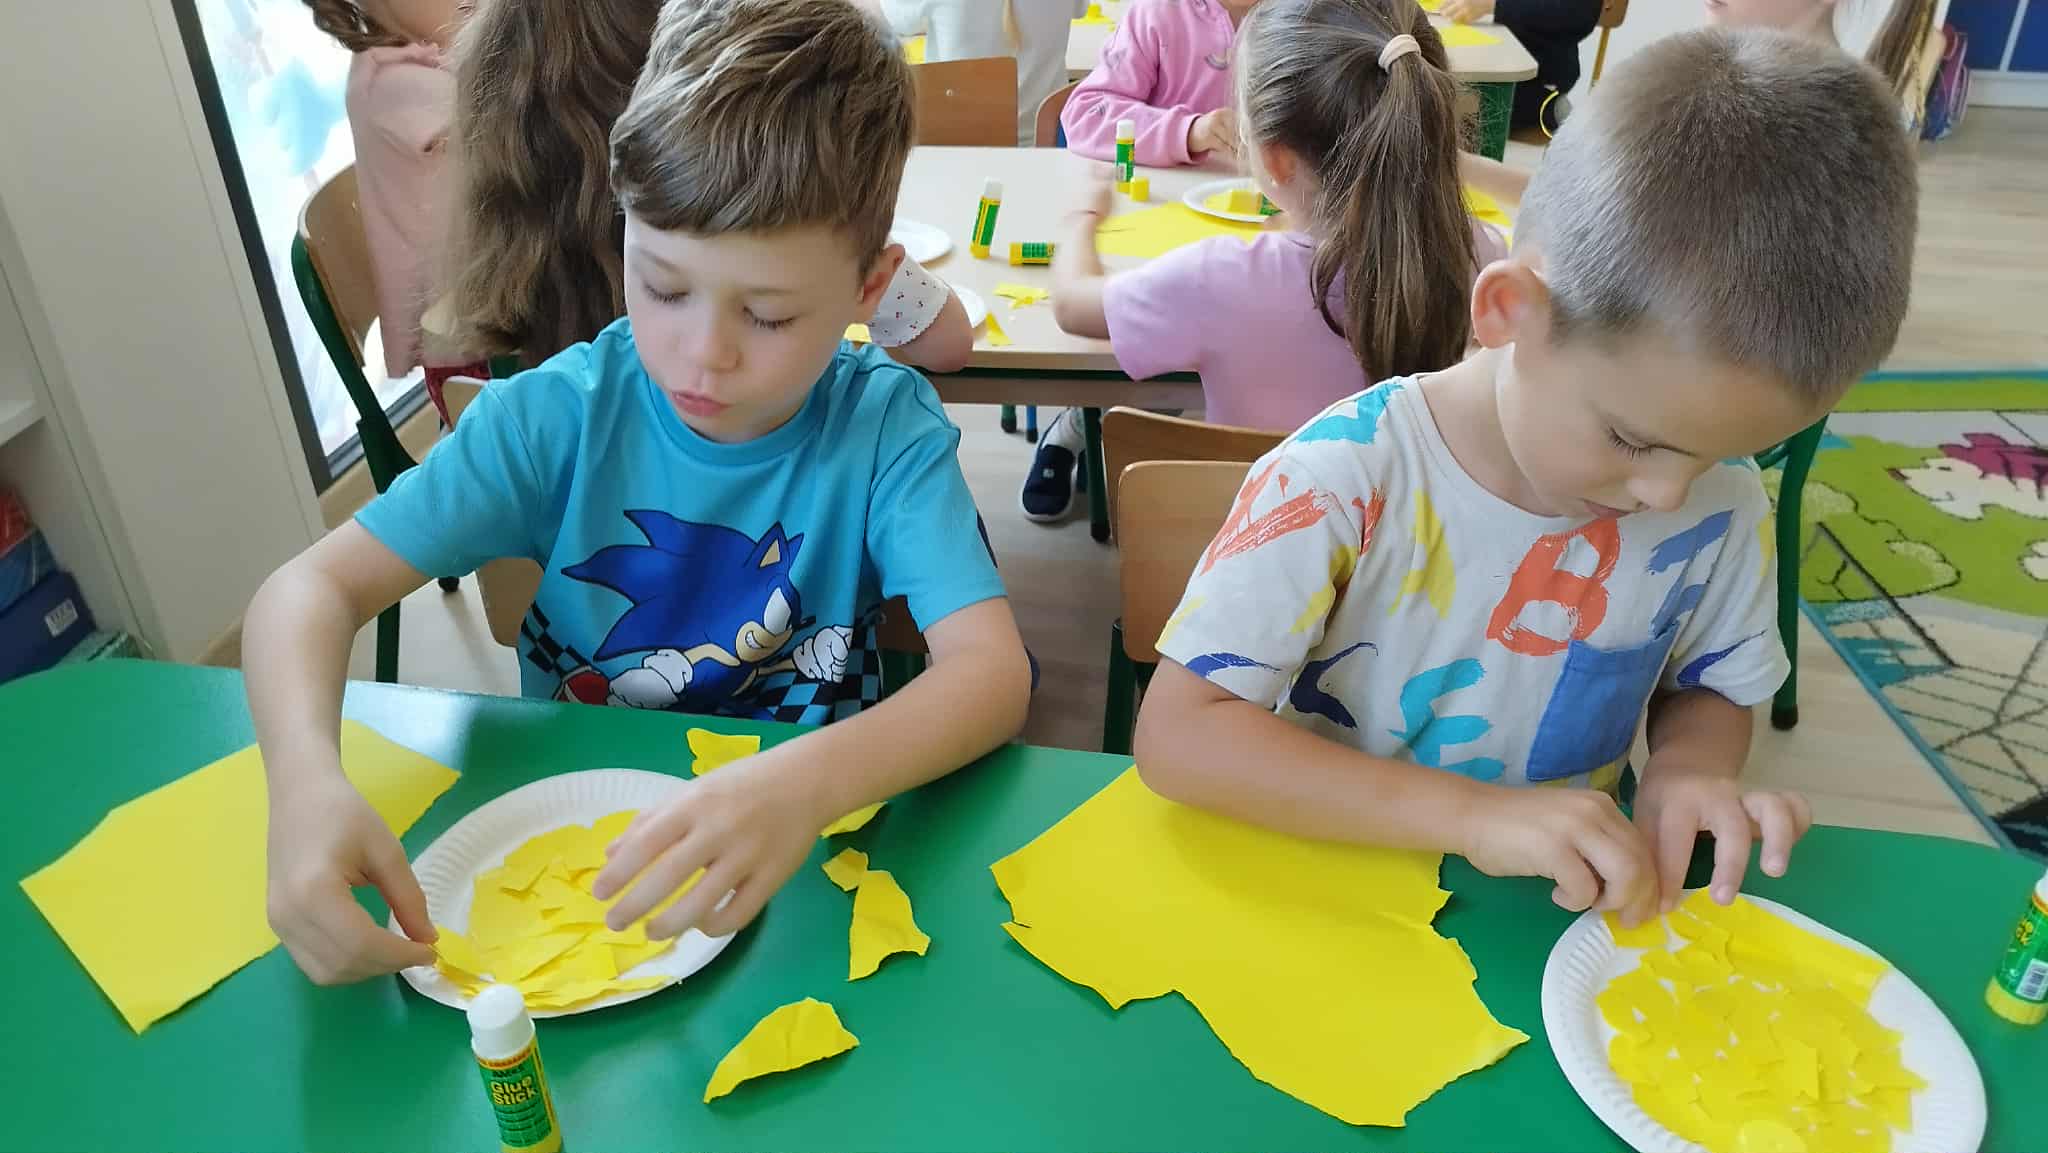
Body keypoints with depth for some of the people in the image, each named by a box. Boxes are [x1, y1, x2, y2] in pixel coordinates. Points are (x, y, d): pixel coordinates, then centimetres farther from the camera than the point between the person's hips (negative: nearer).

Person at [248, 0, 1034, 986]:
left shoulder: (886, 427, -15)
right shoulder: (560, 413, -12)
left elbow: (992, 669, -26)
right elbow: (312, 587, -11)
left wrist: (808, 784, -45)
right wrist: (308, 782, -32)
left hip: (799, 830, -1)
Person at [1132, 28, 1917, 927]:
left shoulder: (1721, 508, -8)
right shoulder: (1345, 480, -22)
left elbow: (1708, 687, 9)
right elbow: (1175, 735, -25)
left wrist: (1687, 768, -14)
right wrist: (1475, 815, -31)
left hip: (1568, 910, 3)